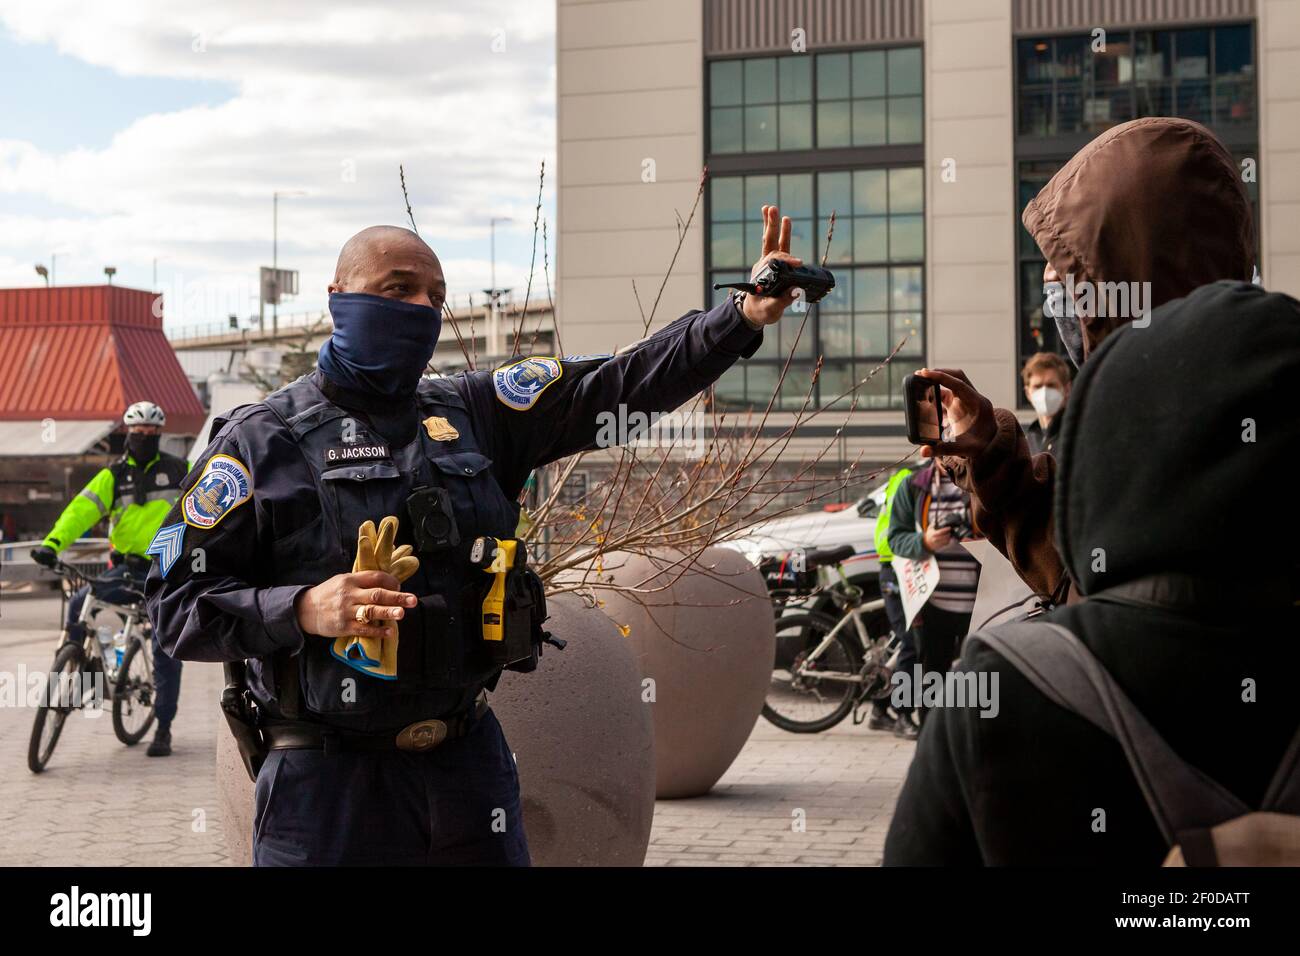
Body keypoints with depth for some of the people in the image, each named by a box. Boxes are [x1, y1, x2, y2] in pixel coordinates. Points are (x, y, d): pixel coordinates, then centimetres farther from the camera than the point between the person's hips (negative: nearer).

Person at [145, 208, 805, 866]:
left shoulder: (475, 413, 9)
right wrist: (301, 610, -21)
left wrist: (745, 316, -10)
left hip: (470, 761, 4)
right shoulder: (262, 440, -3)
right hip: (329, 781, -4)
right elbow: (176, 600, -5)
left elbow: (624, 382, 2)